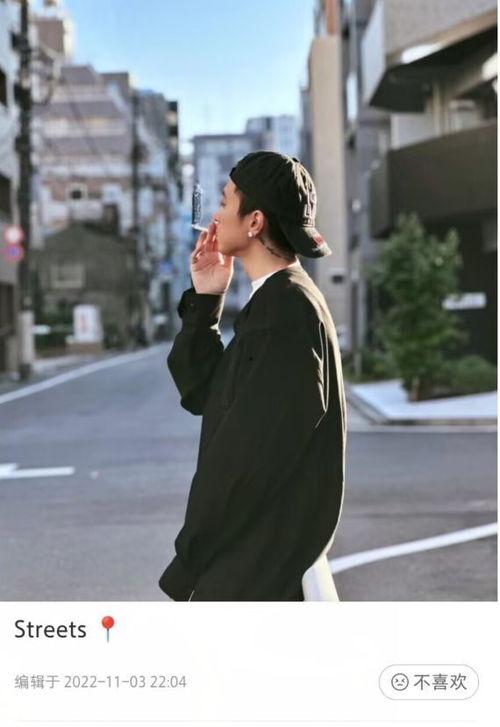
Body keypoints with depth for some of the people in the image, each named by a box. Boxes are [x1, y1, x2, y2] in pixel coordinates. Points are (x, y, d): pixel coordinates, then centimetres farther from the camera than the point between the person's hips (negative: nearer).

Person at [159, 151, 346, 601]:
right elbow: (200, 394, 13)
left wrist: (191, 556, -13)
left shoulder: (285, 309, -20)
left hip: (259, 549, -9)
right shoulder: (277, 299, 10)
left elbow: (251, 450, -21)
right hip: (248, 538, 9)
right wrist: (204, 301, 4)